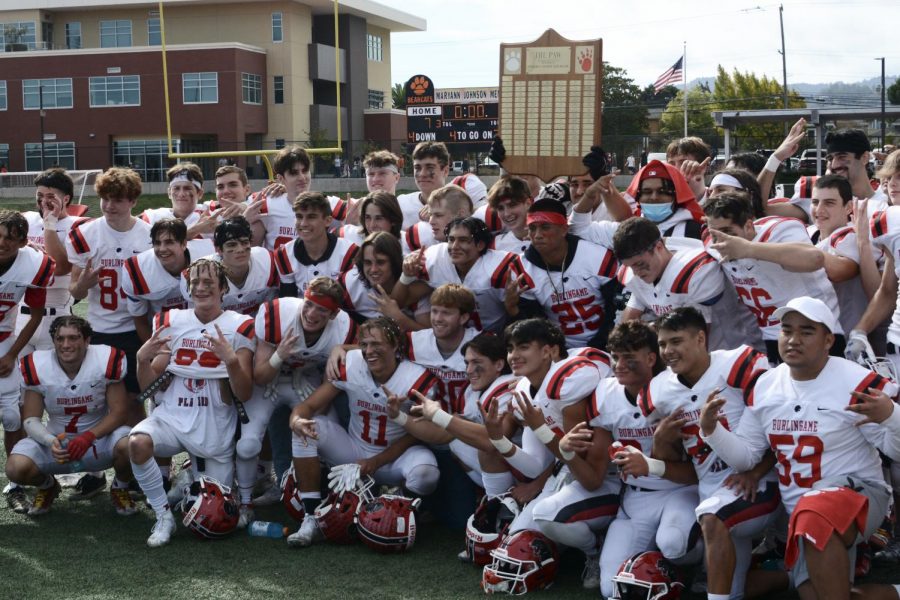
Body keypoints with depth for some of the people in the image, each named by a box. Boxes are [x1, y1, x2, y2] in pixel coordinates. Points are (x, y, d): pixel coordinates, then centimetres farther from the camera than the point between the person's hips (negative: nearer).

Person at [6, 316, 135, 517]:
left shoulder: (106, 362, -18)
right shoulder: (37, 367, -13)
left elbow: (119, 413, -14)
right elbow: (31, 419, -6)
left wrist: (89, 437, -29)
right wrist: (50, 441, -28)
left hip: (100, 435, -1)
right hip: (56, 440, 2)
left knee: (128, 446, -34)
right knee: (17, 468, -24)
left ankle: (120, 488, 3)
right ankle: (47, 486, 15)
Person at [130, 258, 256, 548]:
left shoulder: (239, 327, -4)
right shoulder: (171, 322, 5)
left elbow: (244, 395, -8)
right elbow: (147, 386, 5)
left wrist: (232, 359, -25)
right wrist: (143, 358, -15)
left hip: (215, 431, -1)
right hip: (172, 417, 1)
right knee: (137, 442, -33)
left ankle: (198, 468, 42)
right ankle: (164, 515, -11)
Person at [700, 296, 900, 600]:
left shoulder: (857, 382, -12)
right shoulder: (764, 386, 4)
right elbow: (745, 456, 9)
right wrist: (711, 429, -9)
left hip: (857, 493, -5)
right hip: (800, 508, 5)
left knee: (815, 516, -39)